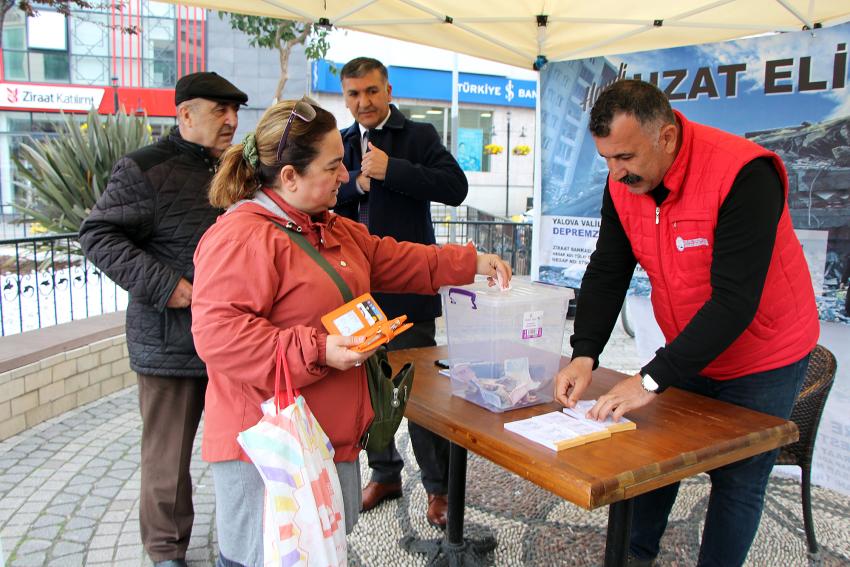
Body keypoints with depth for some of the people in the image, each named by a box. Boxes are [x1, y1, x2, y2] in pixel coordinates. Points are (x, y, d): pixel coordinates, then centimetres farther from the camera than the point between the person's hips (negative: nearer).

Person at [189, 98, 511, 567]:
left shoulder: (332, 229, 14)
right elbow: (217, 334, -25)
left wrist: (471, 263, 19)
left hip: (332, 436, 9)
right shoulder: (240, 238, -19)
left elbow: (392, 260, 21)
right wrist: (316, 351, -26)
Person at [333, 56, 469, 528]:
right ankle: (384, 473, 32)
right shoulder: (339, 144, 13)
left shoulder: (419, 136, 0)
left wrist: (389, 170, -19)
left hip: (407, 287, -5)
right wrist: (358, 181, -12)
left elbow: (455, 188, -14)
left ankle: (438, 485, 18)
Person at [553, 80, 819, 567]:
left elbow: (734, 301, -34)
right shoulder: (624, 184, -10)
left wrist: (652, 380, -35)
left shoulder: (743, 174, -30)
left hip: (763, 361, -5)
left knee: (737, 480, 4)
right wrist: (584, 355, -22)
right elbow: (607, 273, -8)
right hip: (687, 353, 6)